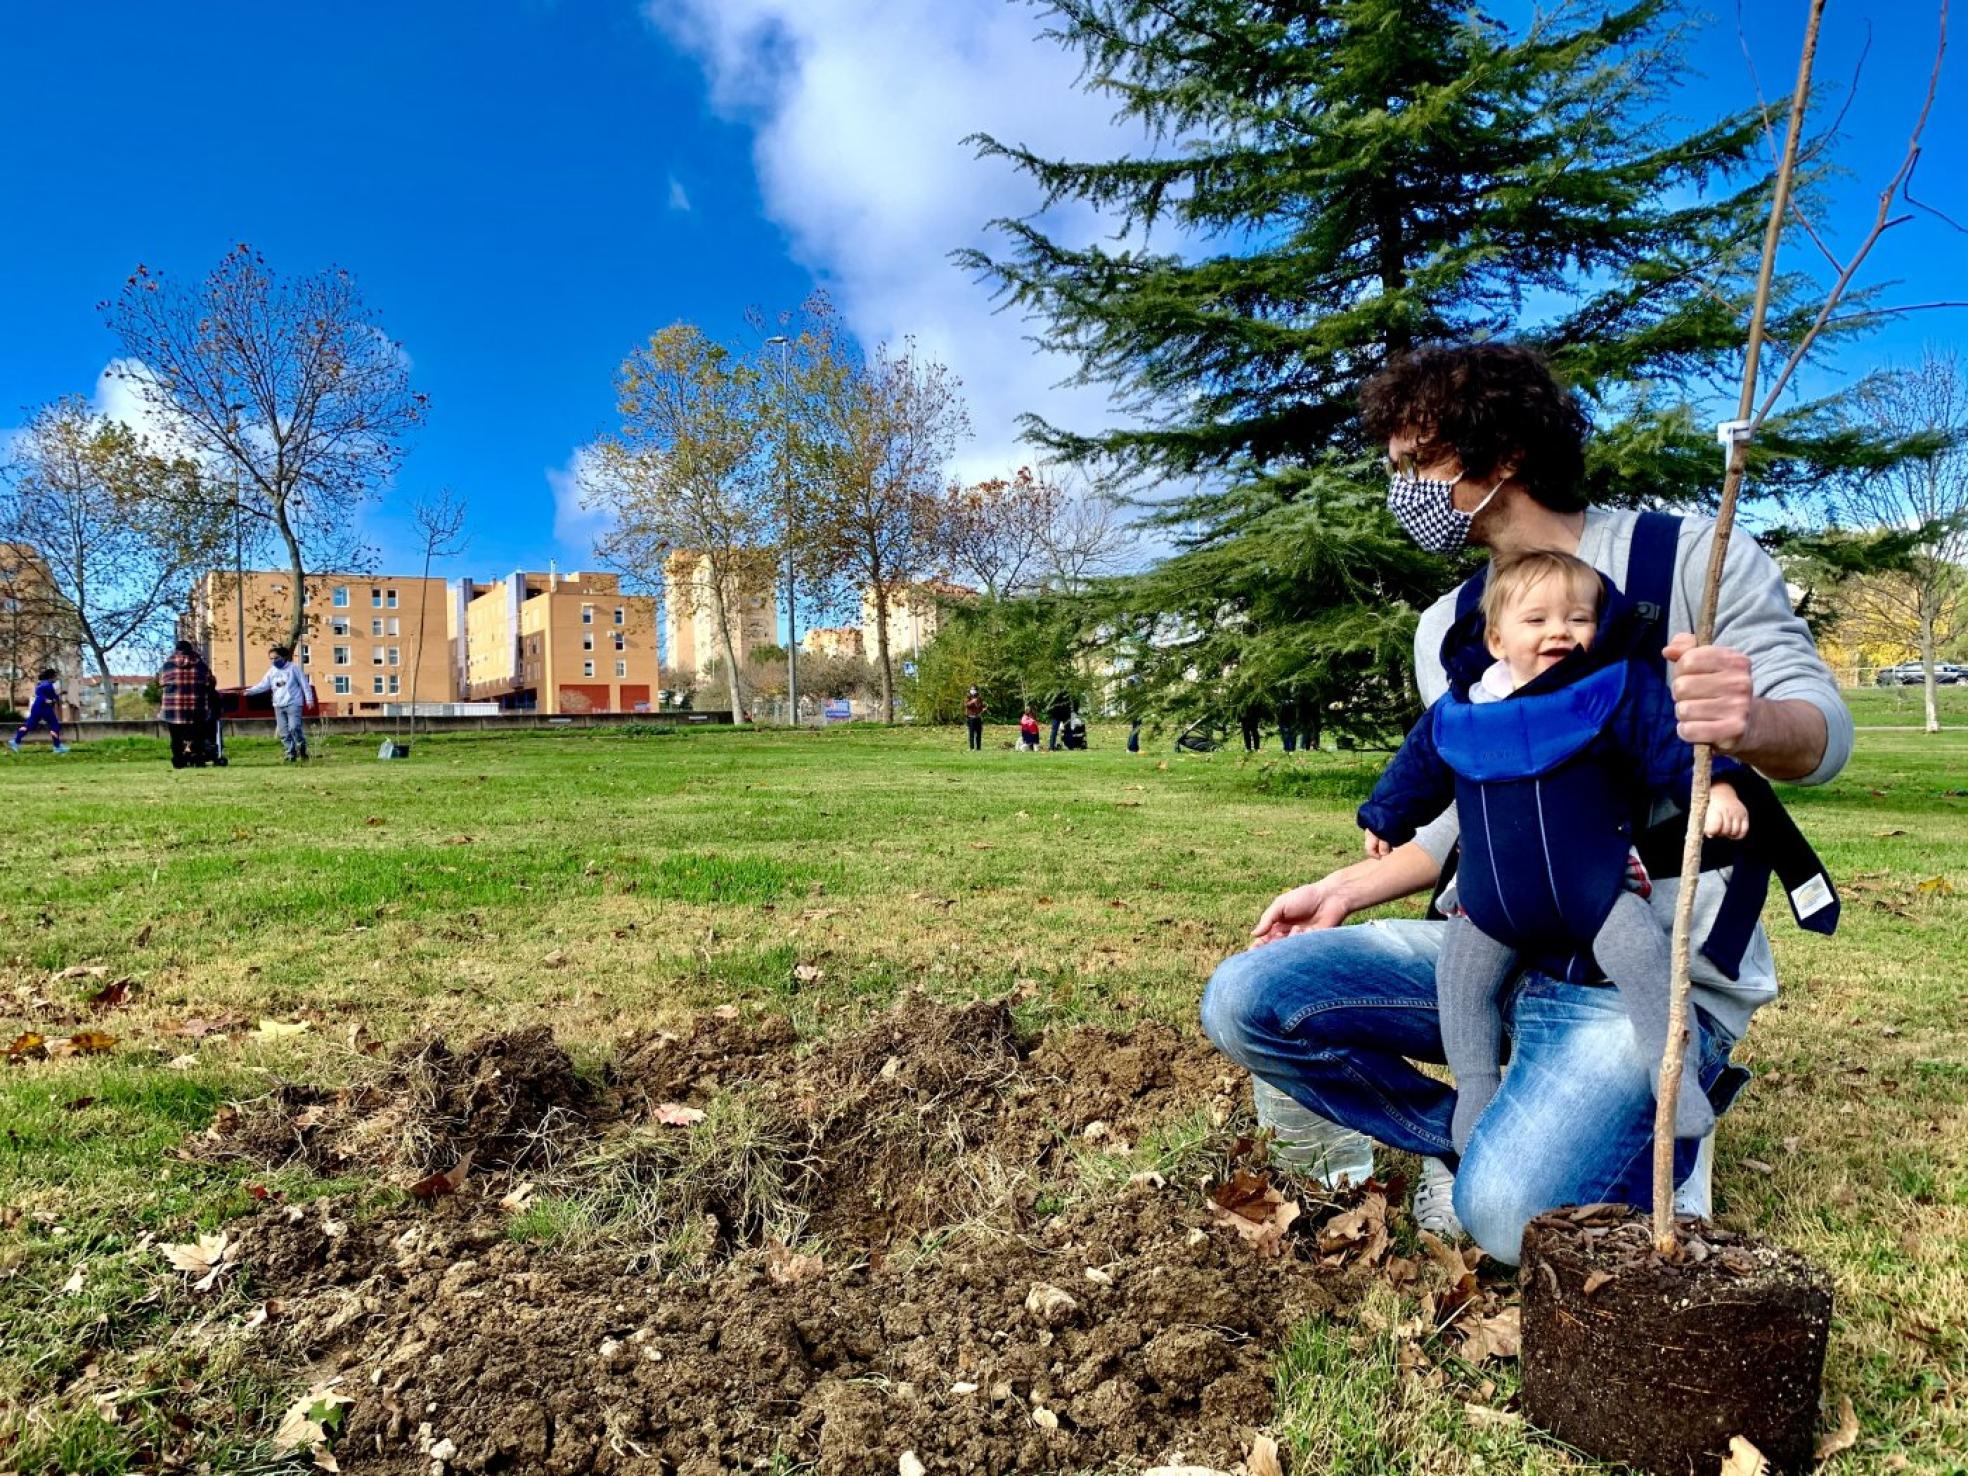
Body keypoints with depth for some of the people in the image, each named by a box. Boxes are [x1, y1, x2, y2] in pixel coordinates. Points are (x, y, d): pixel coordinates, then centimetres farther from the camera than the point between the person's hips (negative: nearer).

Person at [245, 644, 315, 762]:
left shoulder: (293, 667, -1)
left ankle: (302, 747, 2)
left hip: (293, 704, -6)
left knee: (294, 728, -20)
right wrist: (250, 691, -6)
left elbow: (304, 684, -2)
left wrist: (309, 699, -7)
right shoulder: (272, 671, 13)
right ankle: (291, 755, 8)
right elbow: (263, 685, 9)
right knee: (284, 733, 3)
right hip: (278, 706, 6)